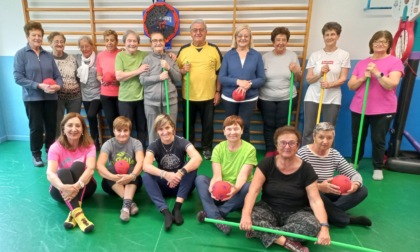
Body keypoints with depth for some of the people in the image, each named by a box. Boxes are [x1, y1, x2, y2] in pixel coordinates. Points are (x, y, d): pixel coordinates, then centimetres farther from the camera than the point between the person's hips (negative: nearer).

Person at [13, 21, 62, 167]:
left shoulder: (48, 55, 8)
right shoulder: (21, 54, -3)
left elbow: (57, 75, 8)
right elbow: (18, 77, -10)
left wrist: (58, 85, -13)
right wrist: (39, 86, -19)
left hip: (50, 97, 3)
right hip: (32, 98, -3)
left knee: (51, 126, 7)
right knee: (36, 127, 2)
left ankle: (50, 152, 25)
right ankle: (36, 155, 20)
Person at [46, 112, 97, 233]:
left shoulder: (89, 145, -10)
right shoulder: (56, 147, -12)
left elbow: (91, 168, -28)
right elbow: (50, 173, -28)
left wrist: (77, 186, -47)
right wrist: (63, 187, -49)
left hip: (84, 187, 0)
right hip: (62, 189, 0)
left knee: (78, 165, -28)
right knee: (63, 172, -32)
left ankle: (73, 213, -39)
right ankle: (78, 213, -50)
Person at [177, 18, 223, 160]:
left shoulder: (214, 49, 1)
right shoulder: (184, 50, 3)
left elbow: (219, 72, 3)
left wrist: (218, 92, -1)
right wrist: (183, 70, -15)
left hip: (208, 95, -1)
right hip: (189, 96, 1)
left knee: (208, 124, 9)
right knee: (188, 124, 12)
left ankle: (207, 149, 27)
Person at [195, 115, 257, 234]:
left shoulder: (249, 149, -11)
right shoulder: (218, 148, -4)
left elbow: (243, 175, -21)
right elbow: (217, 175, -14)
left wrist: (236, 188, -43)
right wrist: (213, 186, -38)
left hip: (237, 191, -2)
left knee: (248, 187, -34)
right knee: (200, 179, -22)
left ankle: (210, 213, -29)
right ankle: (217, 218, -38)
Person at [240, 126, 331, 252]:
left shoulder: (306, 169, -9)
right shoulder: (267, 164, -9)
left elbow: (315, 200, -14)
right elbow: (253, 191, -18)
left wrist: (324, 227, -31)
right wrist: (246, 214, -36)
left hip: (296, 213, 1)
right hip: (269, 209, 0)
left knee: (313, 225, -31)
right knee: (251, 217, -30)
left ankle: (263, 232, -23)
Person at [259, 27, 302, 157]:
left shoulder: (292, 55, 1)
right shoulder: (265, 57, 0)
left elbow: (299, 79, 5)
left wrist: (297, 71, -16)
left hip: (287, 98, 0)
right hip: (266, 98, 0)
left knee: (282, 125, 6)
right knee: (269, 125, 5)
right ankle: (270, 151, 21)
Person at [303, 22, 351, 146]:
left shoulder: (344, 55, 4)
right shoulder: (315, 55, 7)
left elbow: (343, 78, -2)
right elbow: (308, 79, 4)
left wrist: (329, 84, -21)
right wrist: (320, 73, -15)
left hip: (332, 99, -1)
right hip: (313, 97, 1)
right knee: (308, 131, -1)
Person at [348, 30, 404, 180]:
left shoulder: (395, 62, -3)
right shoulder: (361, 63, 8)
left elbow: (391, 85, -15)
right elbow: (351, 86, 4)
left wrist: (377, 73, -22)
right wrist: (363, 78, -13)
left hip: (383, 110, -3)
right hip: (358, 108, 3)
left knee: (378, 140, 2)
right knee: (357, 138, 11)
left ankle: (378, 168, 18)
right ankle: (354, 163, 29)